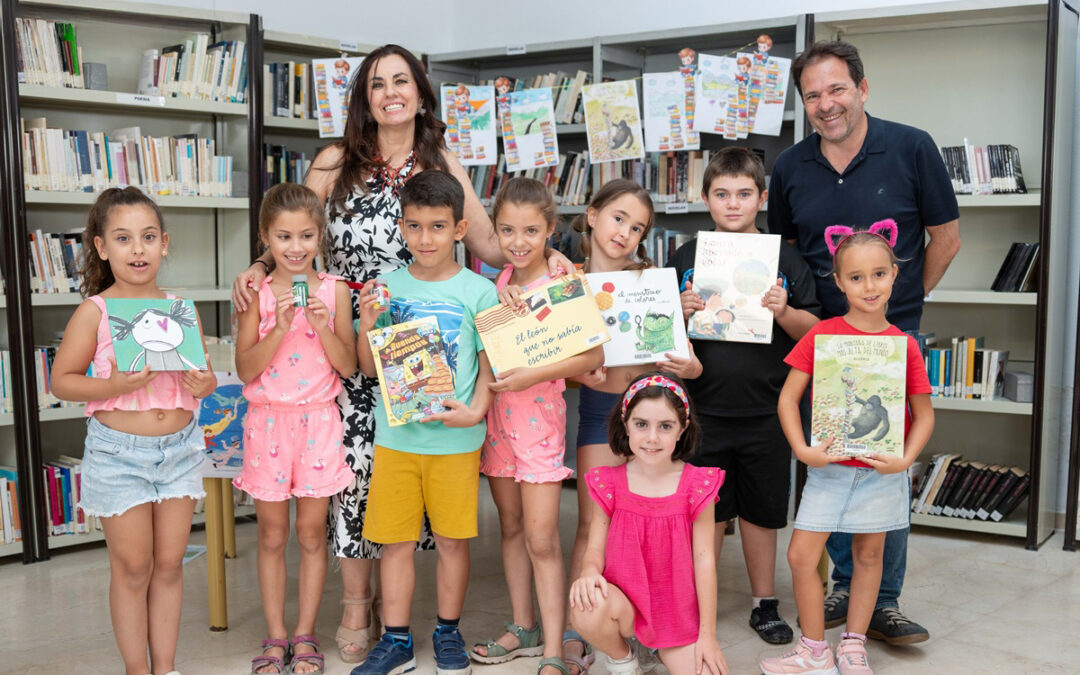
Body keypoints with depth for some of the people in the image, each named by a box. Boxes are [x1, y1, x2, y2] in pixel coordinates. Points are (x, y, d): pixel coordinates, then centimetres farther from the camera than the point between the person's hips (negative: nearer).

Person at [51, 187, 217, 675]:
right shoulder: (94, 311, -7)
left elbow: (207, 377, 12)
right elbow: (61, 381, -5)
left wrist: (202, 384, -11)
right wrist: (114, 386, -21)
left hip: (180, 447, 3)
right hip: (118, 452, -3)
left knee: (169, 564, 12)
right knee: (132, 568, 7)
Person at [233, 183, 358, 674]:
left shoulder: (334, 290, -1)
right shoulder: (256, 293, -3)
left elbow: (348, 365, -2)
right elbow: (246, 369, -7)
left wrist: (322, 325, -17)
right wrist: (280, 327, -20)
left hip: (318, 421, 0)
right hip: (268, 421, 0)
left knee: (311, 532, 8)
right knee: (271, 535, 10)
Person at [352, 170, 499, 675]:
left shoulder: (479, 292, -3)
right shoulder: (386, 287, 3)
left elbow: (490, 364, 1)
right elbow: (369, 367, 6)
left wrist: (476, 410, -15)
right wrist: (367, 325, -11)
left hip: (455, 438, -1)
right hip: (395, 436, 2)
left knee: (452, 539, 9)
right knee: (395, 539, 8)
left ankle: (448, 633, 28)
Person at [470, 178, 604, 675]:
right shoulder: (502, 279, 6)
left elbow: (594, 356, -16)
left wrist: (534, 374, -24)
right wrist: (500, 299, -7)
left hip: (539, 414, -6)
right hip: (497, 411, 6)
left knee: (541, 538, -4)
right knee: (511, 526, 15)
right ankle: (523, 629, 29)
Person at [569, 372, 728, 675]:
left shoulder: (697, 485, -6)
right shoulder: (609, 483, -4)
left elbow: (704, 559, -5)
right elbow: (596, 548, -3)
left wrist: (707, 634, -5)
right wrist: (590, 572, -29)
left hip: (678, 611, 0)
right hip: (624, 602, 0)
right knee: (586, 607, -33)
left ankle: (664, 647, 16)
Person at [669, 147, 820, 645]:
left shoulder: (784, 258, 0)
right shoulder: (687, 258, 2)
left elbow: (811, 330, 0)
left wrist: (783, 312, -19)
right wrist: (681, 313, -15)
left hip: (764, 411, 0)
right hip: (704, 409, 0)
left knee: (761, 511, 12)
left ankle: (764, 604, 28)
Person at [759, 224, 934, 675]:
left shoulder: (904, 345, -4)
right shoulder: (821, 335, -5)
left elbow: (924, 414, 2)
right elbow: (787, 398, -4)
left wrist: (905, 460, -12)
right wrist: (802, 449, -15)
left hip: (882, 470, 1)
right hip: (829, 466, 0)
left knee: (868, 554, 12)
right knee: (801, 555, -2)